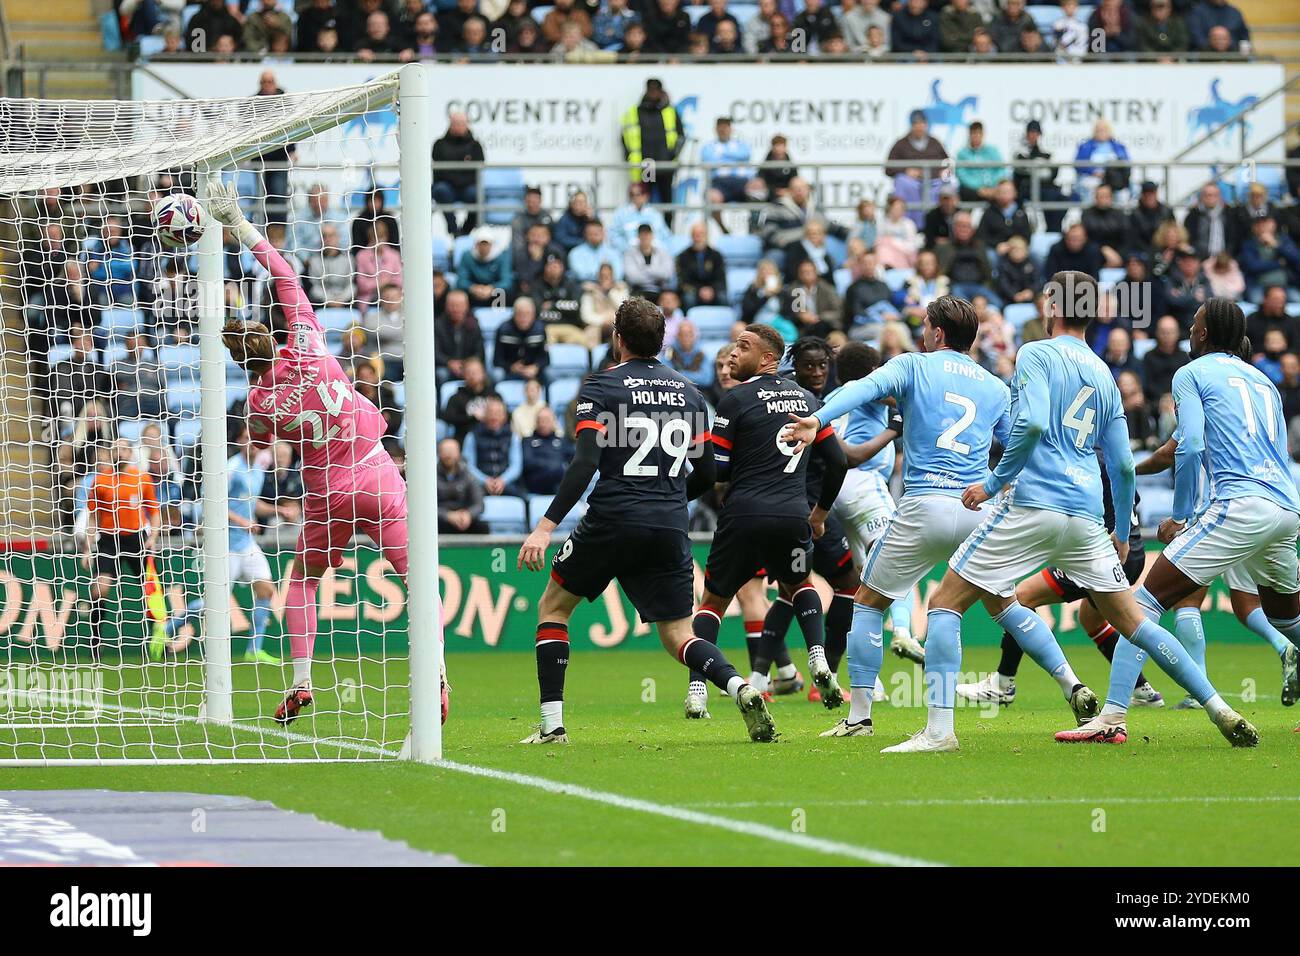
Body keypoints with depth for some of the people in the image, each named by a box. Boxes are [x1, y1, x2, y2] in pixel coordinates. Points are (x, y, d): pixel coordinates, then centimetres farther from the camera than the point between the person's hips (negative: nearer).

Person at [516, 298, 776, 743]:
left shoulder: (601, 387, -2)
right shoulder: (688, 392, 12)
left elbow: (585, 464, -14)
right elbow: (705, 474, 13)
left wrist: (546, 526, -17)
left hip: (612, 522, -4)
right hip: (670, 529, 4)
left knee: (552, 606, 17)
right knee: (678, 636, 9)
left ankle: (552, 723, 8)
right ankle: (740, 687, -21)